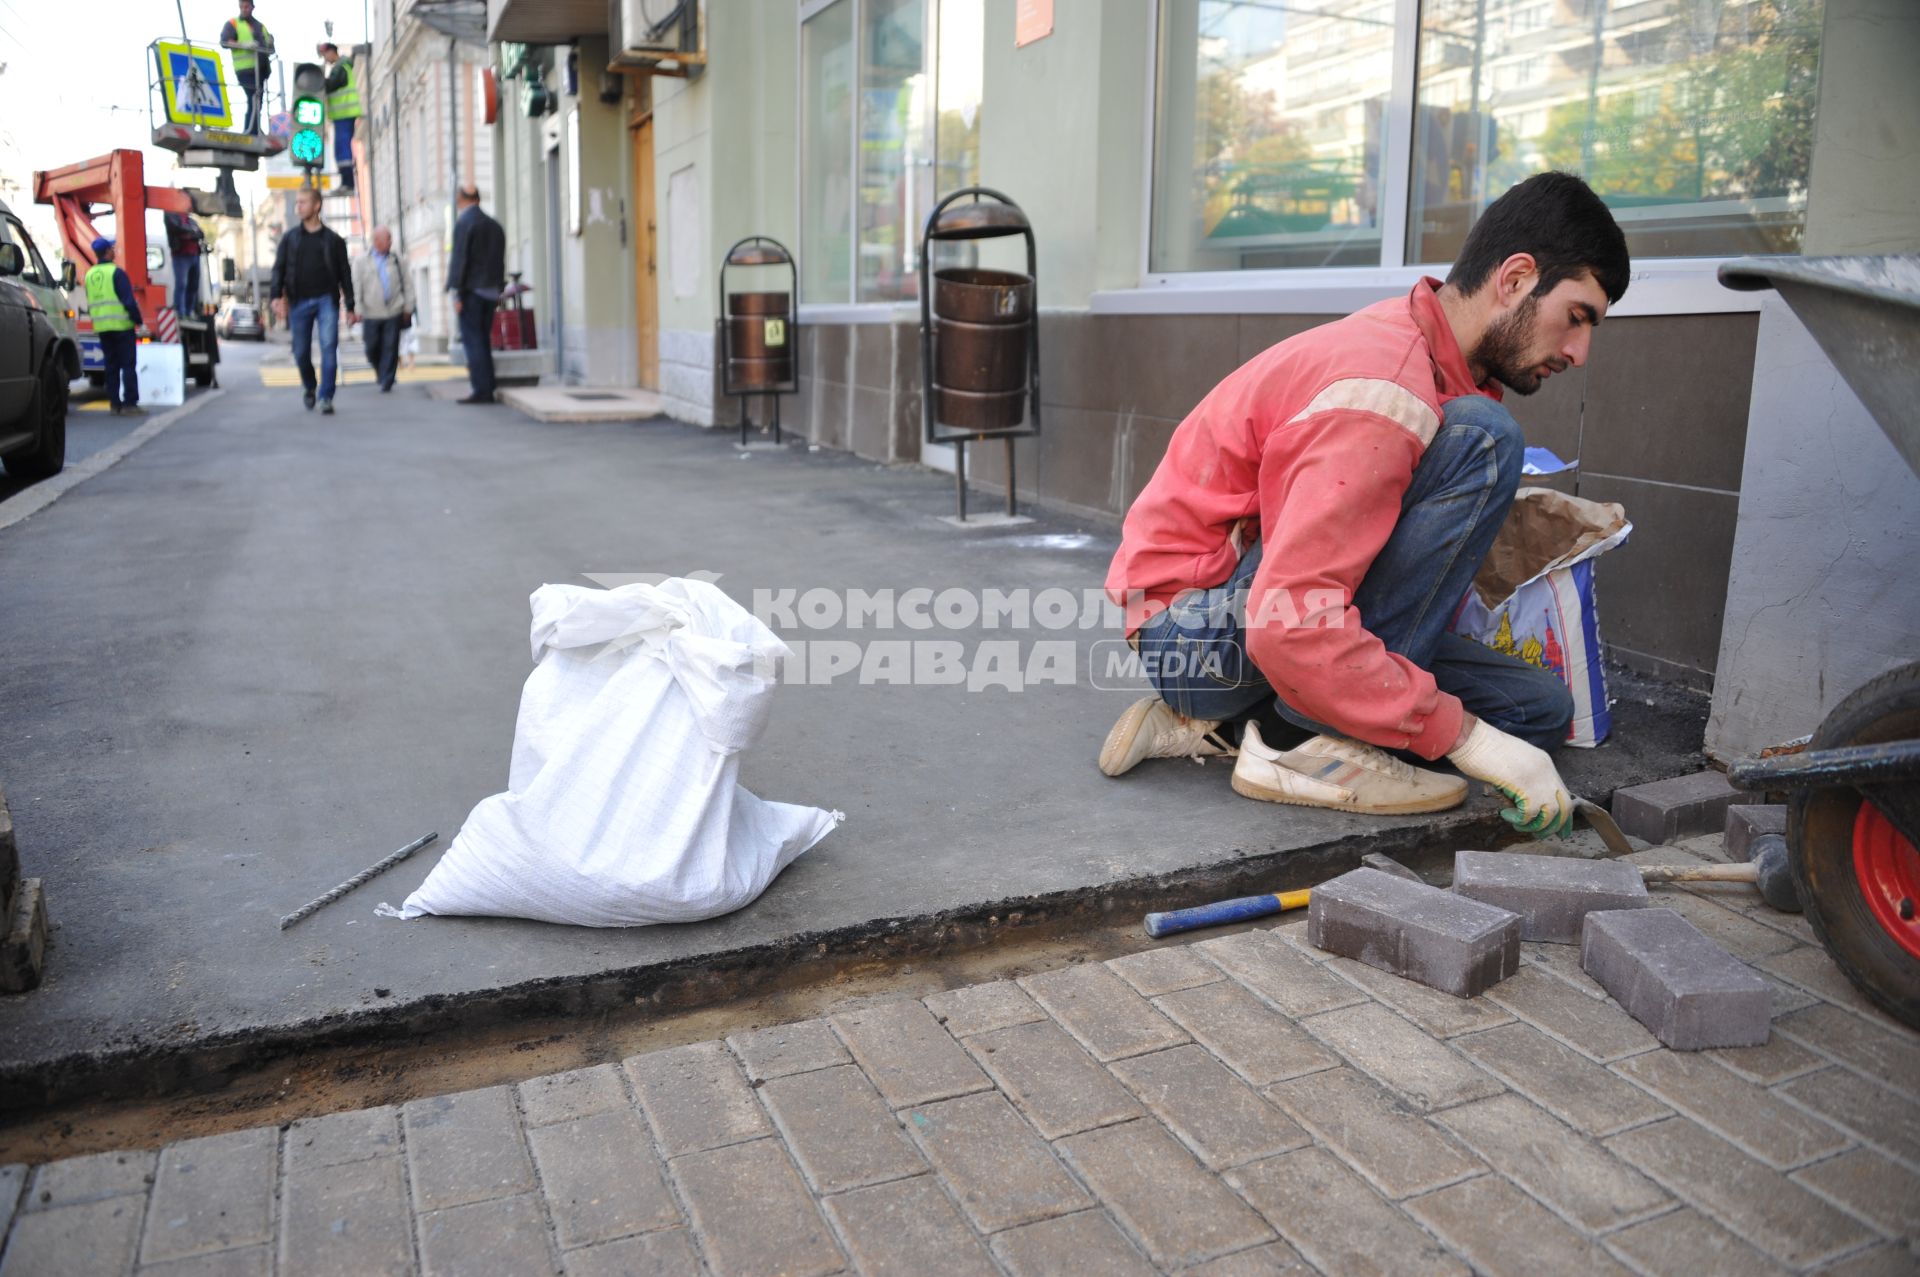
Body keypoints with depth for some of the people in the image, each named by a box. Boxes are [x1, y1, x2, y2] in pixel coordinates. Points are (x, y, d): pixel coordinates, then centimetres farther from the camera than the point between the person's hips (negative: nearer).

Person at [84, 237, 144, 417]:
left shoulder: (89, 275, 12)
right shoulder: (116, 272, -11)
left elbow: (90, 304, 18)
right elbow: (129, 300, -15)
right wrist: (139, 321, -6)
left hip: (101, 328, 7)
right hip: (121, 326, -7)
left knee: (111, 365, 12)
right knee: (127, 365, -5)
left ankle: (114, 403, 12)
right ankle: (130, 404, -9)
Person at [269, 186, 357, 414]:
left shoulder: (333, 239, 9)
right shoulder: (289, 238, 12)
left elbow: (344, 274, 10)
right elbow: (279, 269, 7)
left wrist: (350, 307, 6)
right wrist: (276, 295, -9)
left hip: (326, 299, -2)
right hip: (299, 302, 2)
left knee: (329, 346, -13)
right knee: (301, 352, 4)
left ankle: (326, 398, -9)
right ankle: (309, 388, 29)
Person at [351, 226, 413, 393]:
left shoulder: (396, 262, 9)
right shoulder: (362, 262, 6)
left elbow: (407, 286, 10)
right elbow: (356, 288, 2)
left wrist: (408, 308, 5)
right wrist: (358, 310, -5)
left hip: (393, 312, 0)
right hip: (371, 313, 0)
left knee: (390, 347, -3)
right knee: (372, 348, 3)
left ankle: (386, 382, 3)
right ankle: (380, 371, 30)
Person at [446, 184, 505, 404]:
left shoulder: (463, 223, -8)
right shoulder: (494, 225, 13)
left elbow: (459, 259, -13)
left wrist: (456, 293, -12)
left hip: (471, 290, -7)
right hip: (490, 292, 7)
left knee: (472, 341, -6)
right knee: (484, 341, 11)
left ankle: (481, 390, -10)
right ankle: (488, 390, 10)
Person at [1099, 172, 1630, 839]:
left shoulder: (1412, 347, 8)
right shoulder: (1385, 390, -23)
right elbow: (1293, 624, -31)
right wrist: (1463, 735, -25)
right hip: (1198, 626, -10)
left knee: (1541, 711, 7)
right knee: (1481, 435, -21)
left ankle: (1215, 724, 5)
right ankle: (1309, 738, -17)